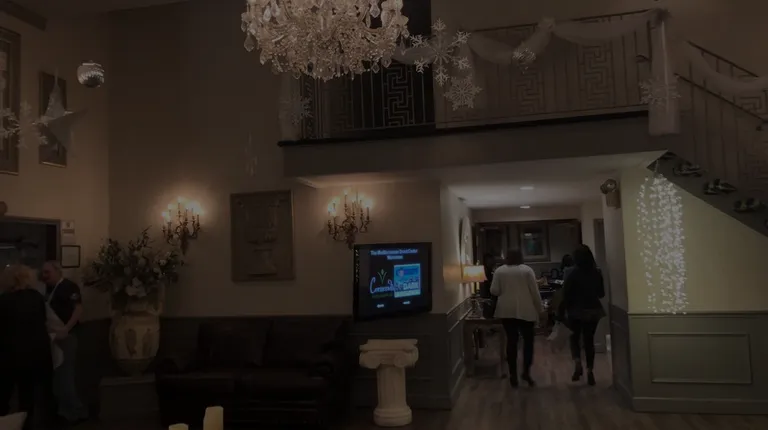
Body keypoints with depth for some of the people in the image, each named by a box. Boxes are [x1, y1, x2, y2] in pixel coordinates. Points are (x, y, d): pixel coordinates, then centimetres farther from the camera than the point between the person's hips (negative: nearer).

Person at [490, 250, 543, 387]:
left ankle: (513, 374, 7)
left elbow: (494, 291, 1)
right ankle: (526, 372, 6)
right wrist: (539, 309, 5)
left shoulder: (499, 271, 4)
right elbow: (535, 292, -2)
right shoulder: (527, 270, 0)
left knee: (511, 340, 5)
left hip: (507, 310, 2)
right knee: (528, 340, 10)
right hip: (526, 310, -1)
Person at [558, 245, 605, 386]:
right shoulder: (597, 273, -3)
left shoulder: (573, 274, -14)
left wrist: (561, 312, -3)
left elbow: (566, 296, -12)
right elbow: (602, 294, 8)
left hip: (577, 311, -3)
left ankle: (577, 364, -4)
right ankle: (590, 371, 10)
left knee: (575, 337, 17)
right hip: (593, 311, 3)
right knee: (589, 340, 12)